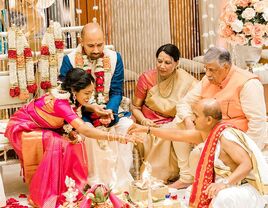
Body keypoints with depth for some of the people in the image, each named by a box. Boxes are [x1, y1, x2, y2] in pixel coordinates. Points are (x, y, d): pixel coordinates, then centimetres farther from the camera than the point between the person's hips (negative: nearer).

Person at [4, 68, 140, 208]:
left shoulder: (69, 98, -11)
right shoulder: (60, 101, -36)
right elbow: (83, 129, -46)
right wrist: (113, 137, -48)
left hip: (40, 128, 8)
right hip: (21, 128, -8)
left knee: (75, 141, -11)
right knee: (57, 144, -30)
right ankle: (45, 196, -19)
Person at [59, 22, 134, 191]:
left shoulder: (114, 58, -1)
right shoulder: (70, 60, -8)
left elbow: (117, 92, -1)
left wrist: (110, 111, -22)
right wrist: (91, 108, -23)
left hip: (109, 109, 3)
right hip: (81, 112, -3)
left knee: (127, 124, -24)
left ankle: (120, 178, -14)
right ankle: (95, 181, -19)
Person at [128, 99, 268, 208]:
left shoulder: (225, 136, -24)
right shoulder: (206, 132, 4)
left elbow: (247, 164, -31)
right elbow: (178, 135, 13)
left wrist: (225, 183, -43)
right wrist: (147, 129, 15)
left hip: (246, 187, -10)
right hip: (226, 186, 10)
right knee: (190, 193, 16)